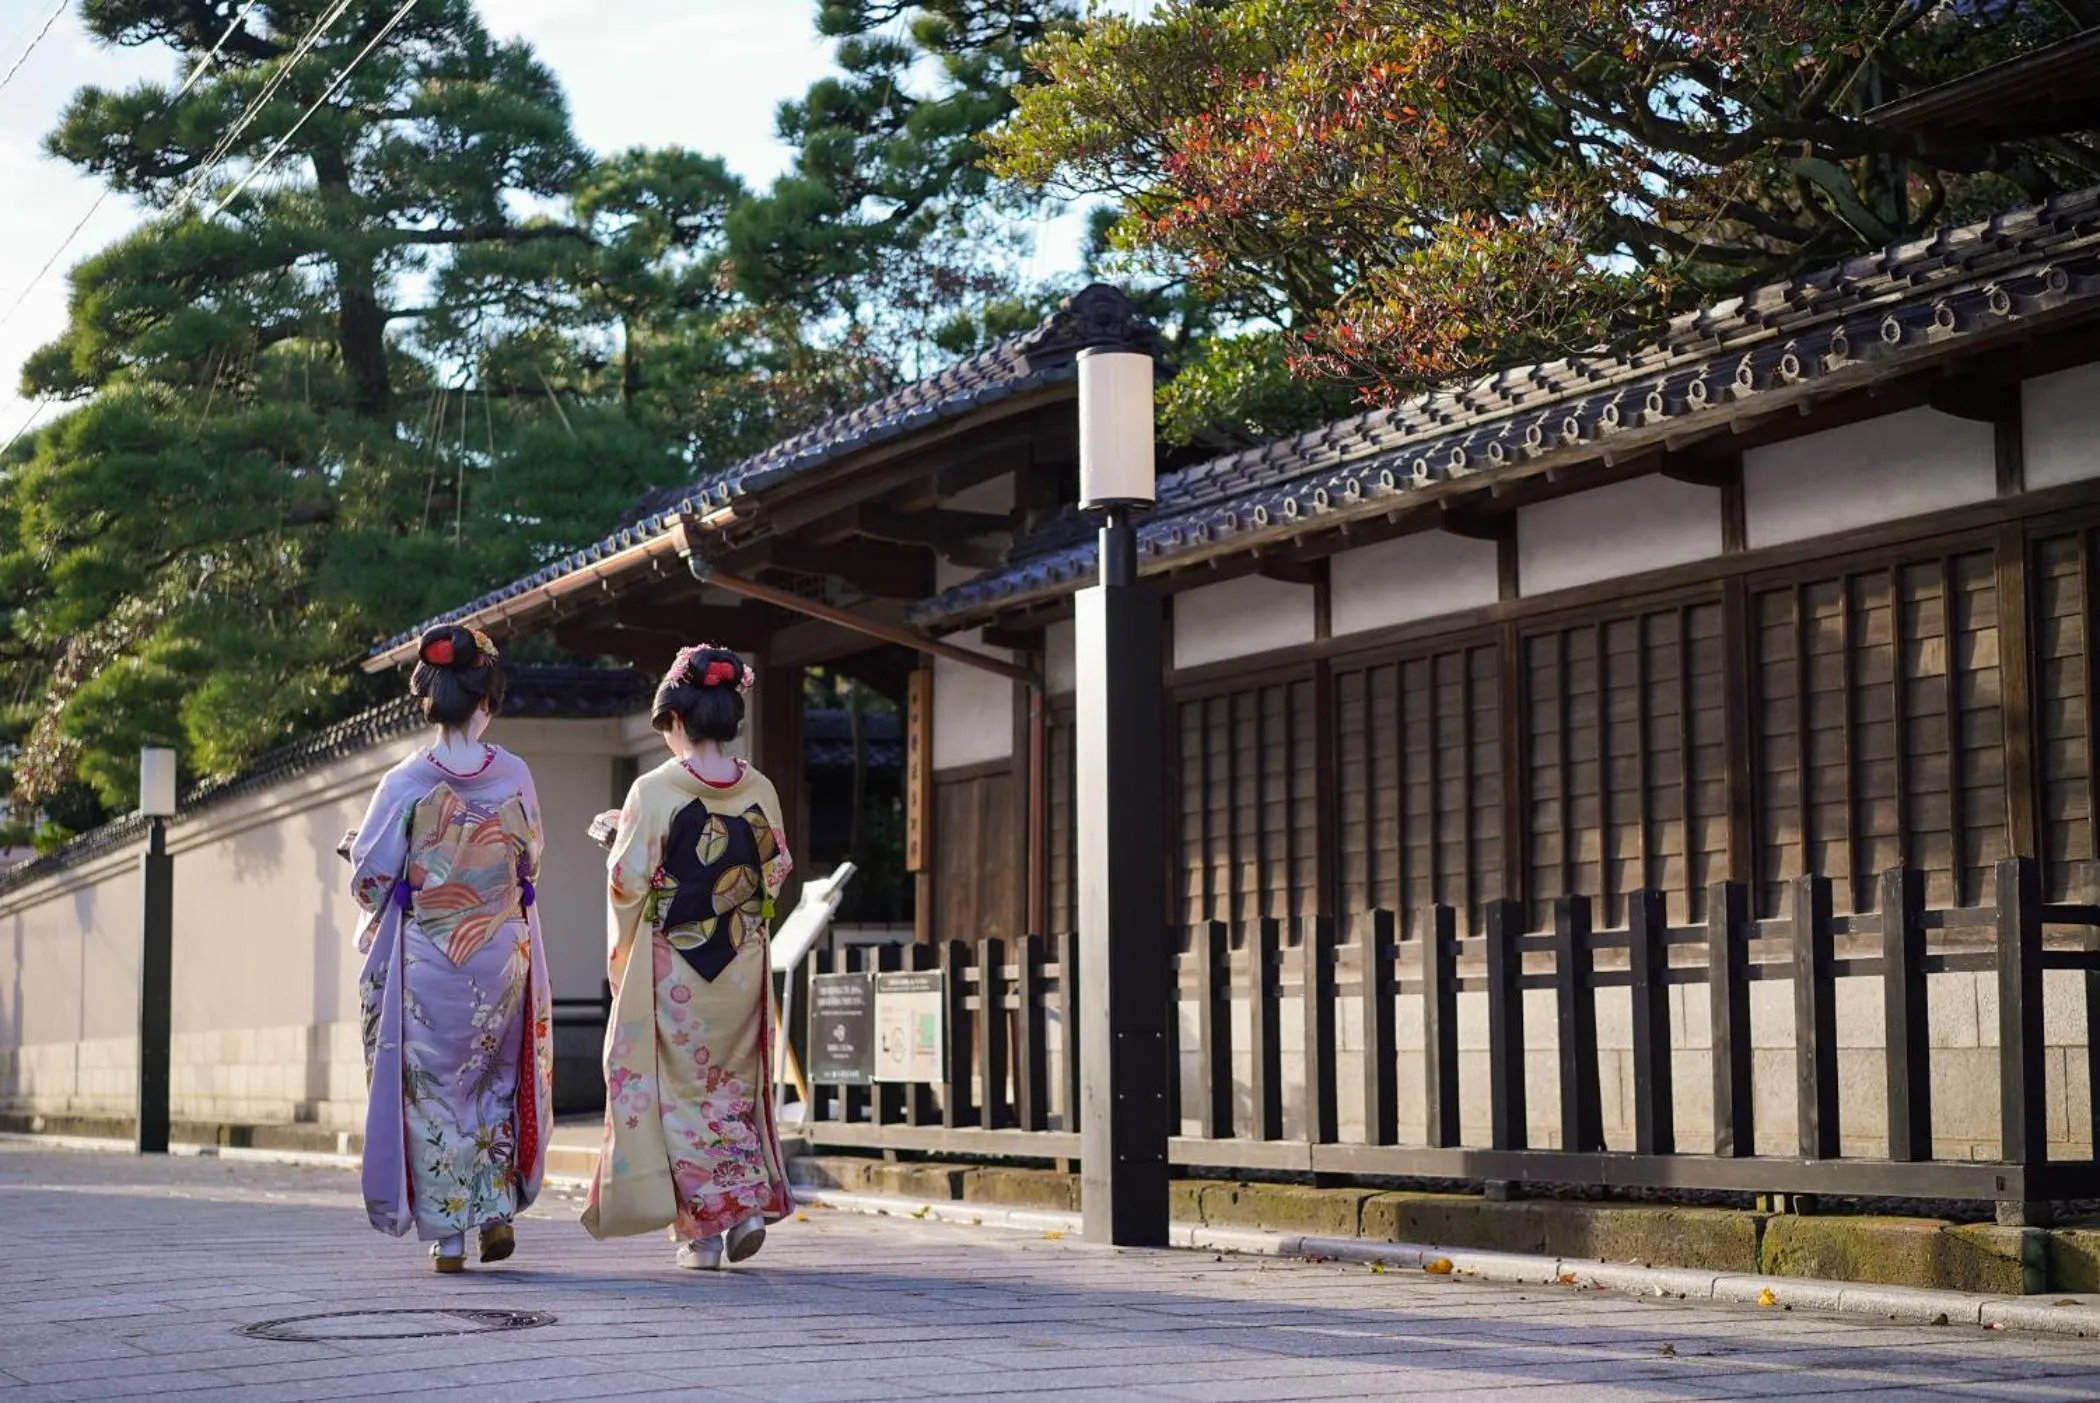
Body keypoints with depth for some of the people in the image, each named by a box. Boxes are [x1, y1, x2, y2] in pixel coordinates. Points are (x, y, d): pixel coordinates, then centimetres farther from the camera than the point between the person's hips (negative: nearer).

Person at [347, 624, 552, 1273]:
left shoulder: (406, 784, -12)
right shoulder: (515, 776, -5)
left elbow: (370, 878, -5)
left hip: (426, 961, -2)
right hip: (500, 957, 2)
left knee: (433, 1090, 7)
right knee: (495, 1080, 20)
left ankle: (446, 1235, 8)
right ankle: (498, 1211, 14)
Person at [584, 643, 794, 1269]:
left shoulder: (655, 790, -13)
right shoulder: (760, 791, 0)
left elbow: (627, 880, -11)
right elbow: (777, 872, 10)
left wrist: (619, 840, 9)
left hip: (670, 967, -4)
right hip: (743, 968, 4)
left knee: (679, 1091, 5)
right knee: (734, 1085, 17)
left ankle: (701, 1228, 4)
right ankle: (750, 1203, 5)